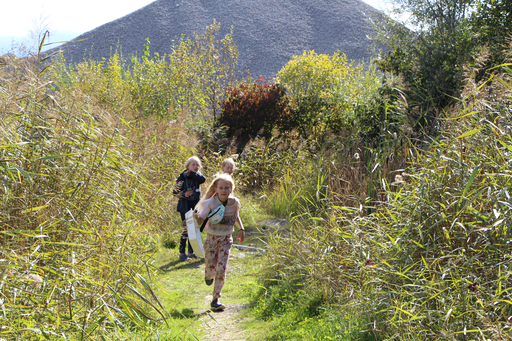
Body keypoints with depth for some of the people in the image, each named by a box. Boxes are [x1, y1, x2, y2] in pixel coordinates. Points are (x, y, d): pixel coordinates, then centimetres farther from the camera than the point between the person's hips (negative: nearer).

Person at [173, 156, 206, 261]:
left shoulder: (196, 177, 7)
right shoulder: (182, 177, -4)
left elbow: (203, 179, -16)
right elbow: (175, 191, -4)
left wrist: (191, 174, -18)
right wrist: (184, 194, -20)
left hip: (195, 206, 5)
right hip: (185, 207, -5)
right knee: (186, 229, -8)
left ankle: (191, 252, 20)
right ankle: (182, 253, -1)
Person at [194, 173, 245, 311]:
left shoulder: (235, 203, -6)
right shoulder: (210, 203, -15)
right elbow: (200, 221, -19)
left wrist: (241, 229, 9)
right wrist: (196, 217, -41)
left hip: (226, 240, 1)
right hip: (211, 239, -1)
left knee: (221, 269, -9)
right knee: (210, 267, 4)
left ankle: (215, 300, -1)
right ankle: (208, 275, 44)